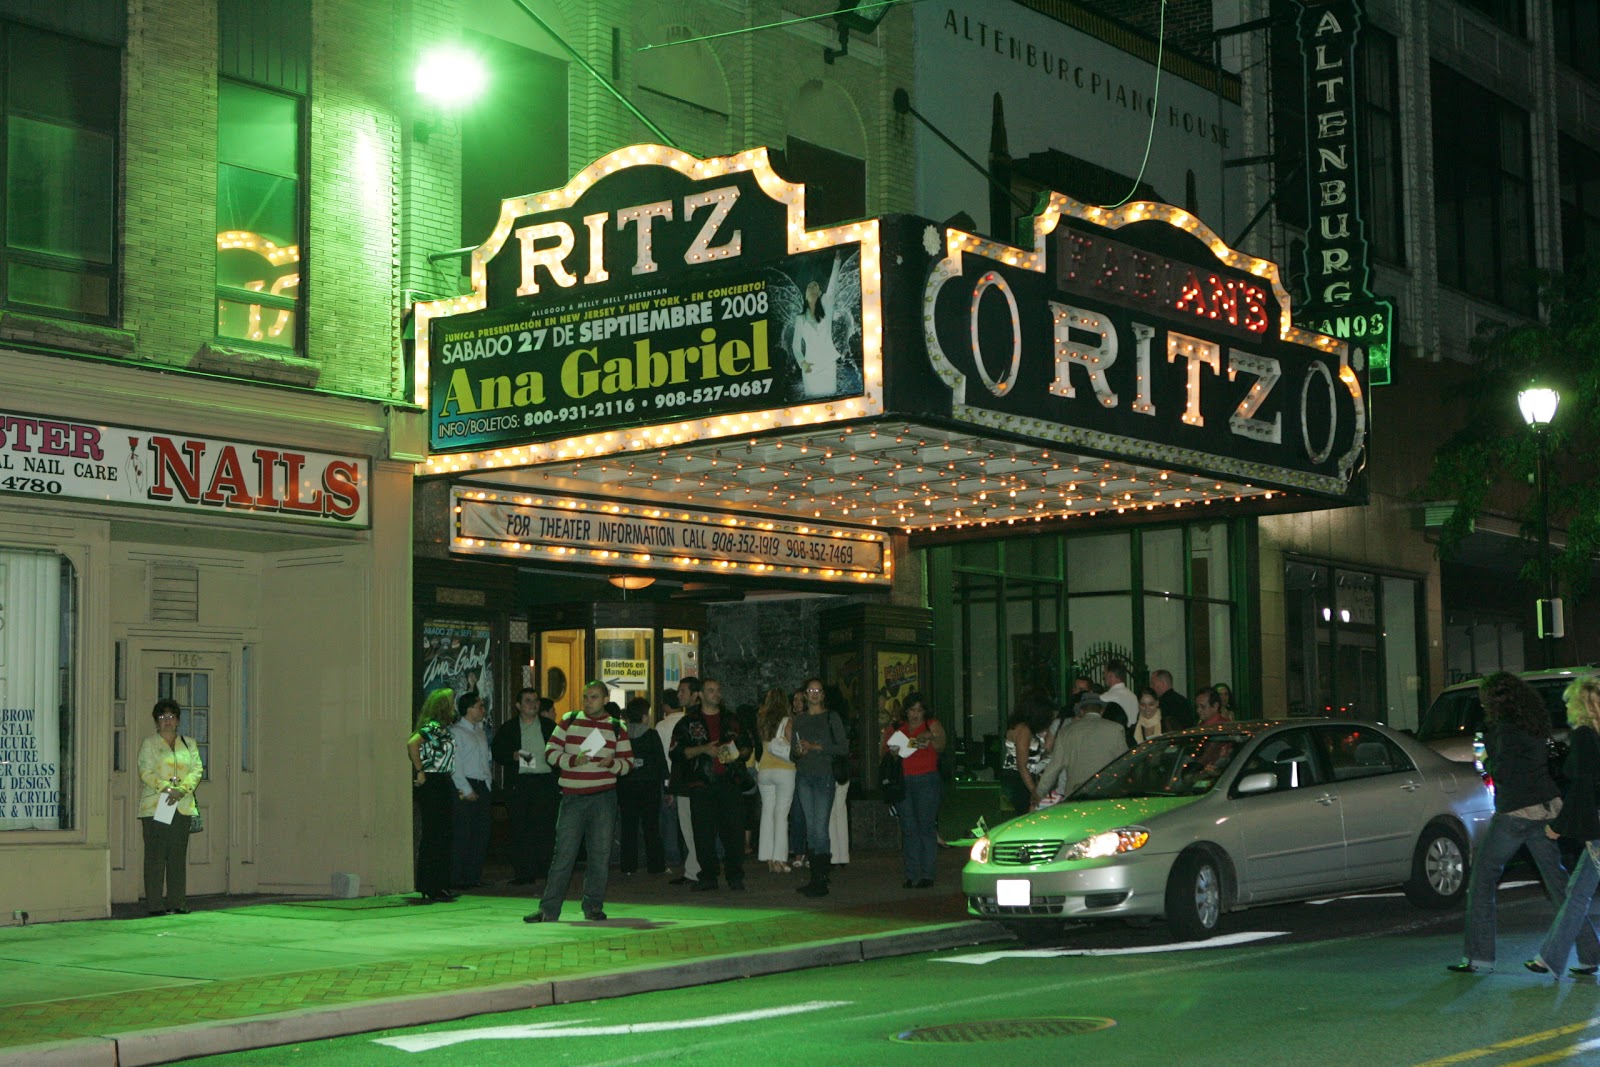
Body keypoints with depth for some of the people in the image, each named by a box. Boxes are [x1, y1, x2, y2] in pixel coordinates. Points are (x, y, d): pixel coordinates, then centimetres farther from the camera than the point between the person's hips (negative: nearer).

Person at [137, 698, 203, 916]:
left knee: (179, 855, 4)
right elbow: (146, 773, -6)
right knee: (155, 856, -5)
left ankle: (177, 902, 7)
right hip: (155, 806, -4)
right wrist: (168, 788, -17)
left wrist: (182, 789, -12)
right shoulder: (149, 744, 5)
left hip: (182, 807, 4)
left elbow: (197, 769, 6)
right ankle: (155, 904, -3)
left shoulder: (189, 744, 16)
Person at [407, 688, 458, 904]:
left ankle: (439, 887, 18)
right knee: (432, 837, -6)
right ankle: (429, 889, -3)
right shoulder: (433, 726, -13)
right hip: (432, 786, -10)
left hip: (442, 785, 10)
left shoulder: (443, 728, 15)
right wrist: (419, 772, -21)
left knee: (442, 836, 12)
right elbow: (412, 743, -28)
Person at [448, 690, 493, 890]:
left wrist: (487, 788, 12)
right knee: (461, 834, -7)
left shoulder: (480, 732, 18)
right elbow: (455, 766, -12)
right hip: (464, 786, -8)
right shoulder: (456, 732, -7)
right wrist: (466, 790, -14)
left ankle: (474, 876, 14)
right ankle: (457, 879, -4)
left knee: (481, 833, 7)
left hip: (481, 786, 8)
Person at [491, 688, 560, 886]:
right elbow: (497, 752, 7)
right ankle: (523, 872, 0)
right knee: (520, 829, -3)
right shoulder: (508, 728, 12)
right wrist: (513, 756, -12)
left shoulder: (549, 726, 13)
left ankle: (545, 869, 1)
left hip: (545, 782, 0)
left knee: (546, 828, -5)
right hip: (519, 783, 0)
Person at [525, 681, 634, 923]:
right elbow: (551, 751, 4)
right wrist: (572, 761, -14)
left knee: (600, 853, 1)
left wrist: (612, 763, -13)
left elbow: (628, 763, 8)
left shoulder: (617, 728, 8)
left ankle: (593, 907, 12)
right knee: (564, 853, -3)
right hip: (573, 797, -1)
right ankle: (549, 909, 0)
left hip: (604, 797, 1)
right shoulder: (569, 721, 7)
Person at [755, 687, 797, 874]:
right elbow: (791, 749, -6)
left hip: (764, 770, 4)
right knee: (781, 814, -3)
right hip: (784, 770, -4)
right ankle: (778, 859, -7)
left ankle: (768, 858, 6)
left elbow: (760, 746, 7)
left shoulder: (762, 722, 6)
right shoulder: (787, 722, -6)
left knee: (767, 812, 8)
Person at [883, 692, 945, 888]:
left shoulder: (932, 725, 7)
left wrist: (931, 738, -29)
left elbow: (940, 747, -9)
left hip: (926, 779, -3)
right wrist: (891, 752, -9)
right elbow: (882, 752, 13)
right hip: (902, 782, 3)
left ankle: (927, 874, -7)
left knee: (926, 826, -8)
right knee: (908, 829, 1)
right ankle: (912, 875, 3)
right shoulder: (895, 728, 14)